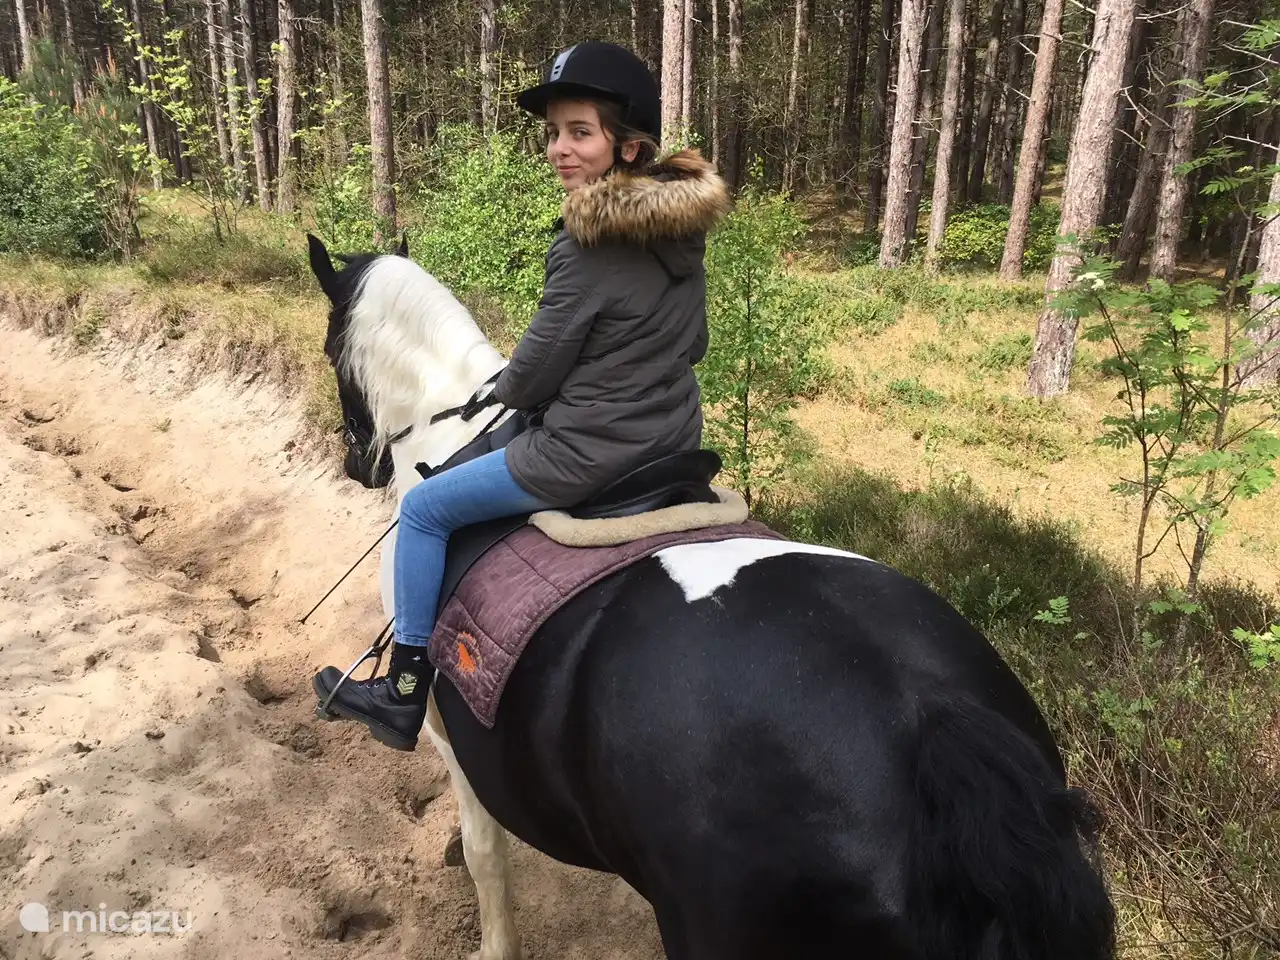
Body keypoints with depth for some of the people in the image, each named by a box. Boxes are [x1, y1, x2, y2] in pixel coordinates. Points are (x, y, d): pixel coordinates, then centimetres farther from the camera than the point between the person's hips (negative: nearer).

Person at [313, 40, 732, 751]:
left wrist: (505, 391, 8)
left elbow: (534, 374, -13)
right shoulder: (686, 231, 1)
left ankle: (405, 692, 17)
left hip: (589, 455, -8)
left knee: (424, 510, 8)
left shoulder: (584, 248, -22)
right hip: (678, 443, 8)